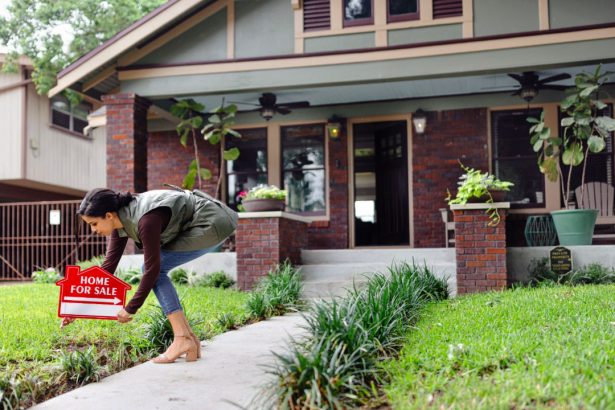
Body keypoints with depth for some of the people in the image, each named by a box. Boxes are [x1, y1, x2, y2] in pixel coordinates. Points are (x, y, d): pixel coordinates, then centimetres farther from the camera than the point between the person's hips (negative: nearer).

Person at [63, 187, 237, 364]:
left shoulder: (146, 220, -29)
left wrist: (130, 309, -12)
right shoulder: (122, 219, -2)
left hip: (212, 224, -9)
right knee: (156, 268, 2)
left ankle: (182, 339, -13)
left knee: (155, 268, -12)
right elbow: (108, 265, 3)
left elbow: (152, 268, -22)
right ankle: (189, 337, 4)